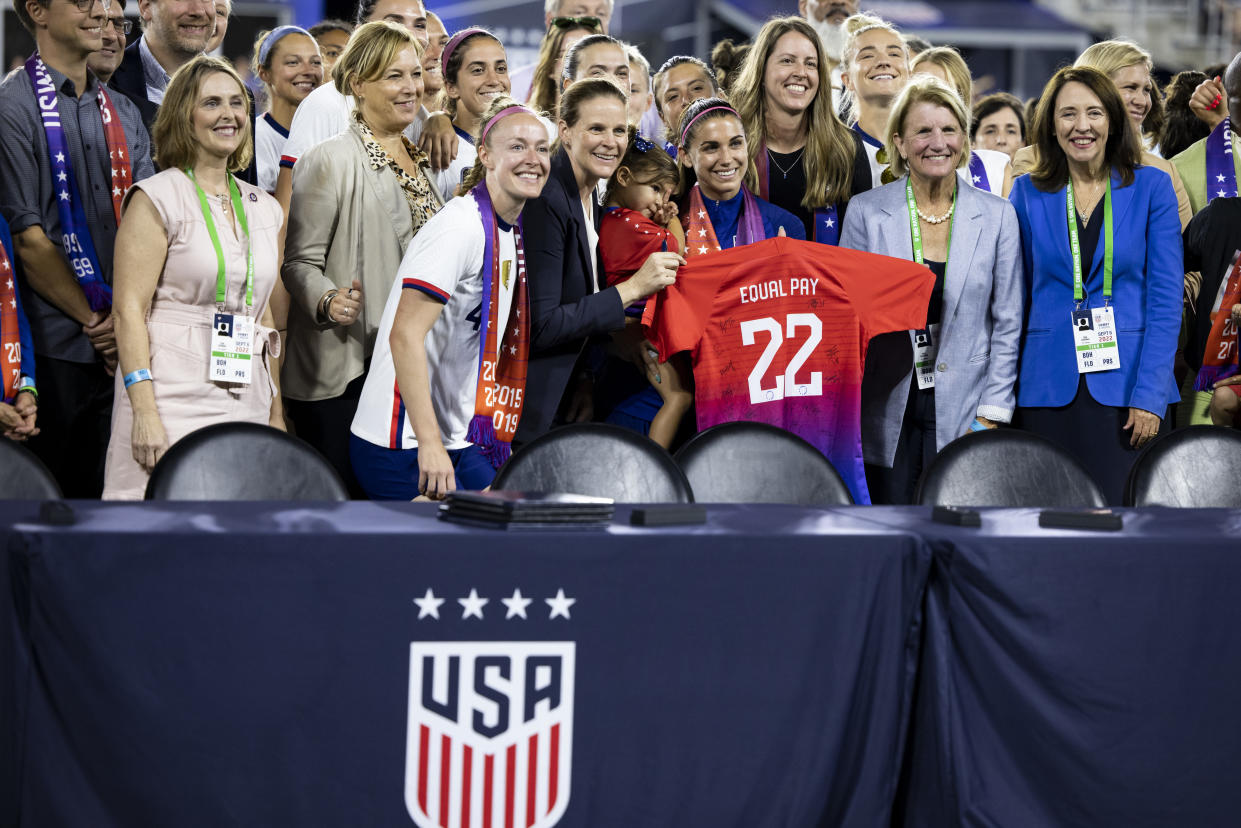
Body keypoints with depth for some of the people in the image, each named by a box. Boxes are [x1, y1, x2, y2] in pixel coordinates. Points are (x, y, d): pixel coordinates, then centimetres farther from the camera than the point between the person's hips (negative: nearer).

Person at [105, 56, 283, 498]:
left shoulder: (263, 208, 16)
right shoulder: (158, 198, -2)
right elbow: (129, 310, -9)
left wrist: (276, 413, 14)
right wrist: (144, 411, -18)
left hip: (245, 404, 6)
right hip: (173, 399, -6)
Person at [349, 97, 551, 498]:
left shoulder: (512, 232, 12)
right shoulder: (461, 226, -16)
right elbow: (405, 334, -23)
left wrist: (501, 441, 17)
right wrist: (430, 445, -25)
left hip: (460, 441, 9)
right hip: (403, 447, -9)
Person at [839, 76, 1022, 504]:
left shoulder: (997, 216, 4)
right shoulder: (866, 212, 2)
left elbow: (1007, 325, 5)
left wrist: (991, 416, -2)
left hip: (962, 414, 0)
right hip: (886, 414, 0)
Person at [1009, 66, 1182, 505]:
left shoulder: (1151, 187, 2)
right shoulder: (1028, 193, 7)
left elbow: (1166, 299, -1)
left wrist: (1150, 395, -10)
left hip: (1127, 386, -1)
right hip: (1049, 390, 2)